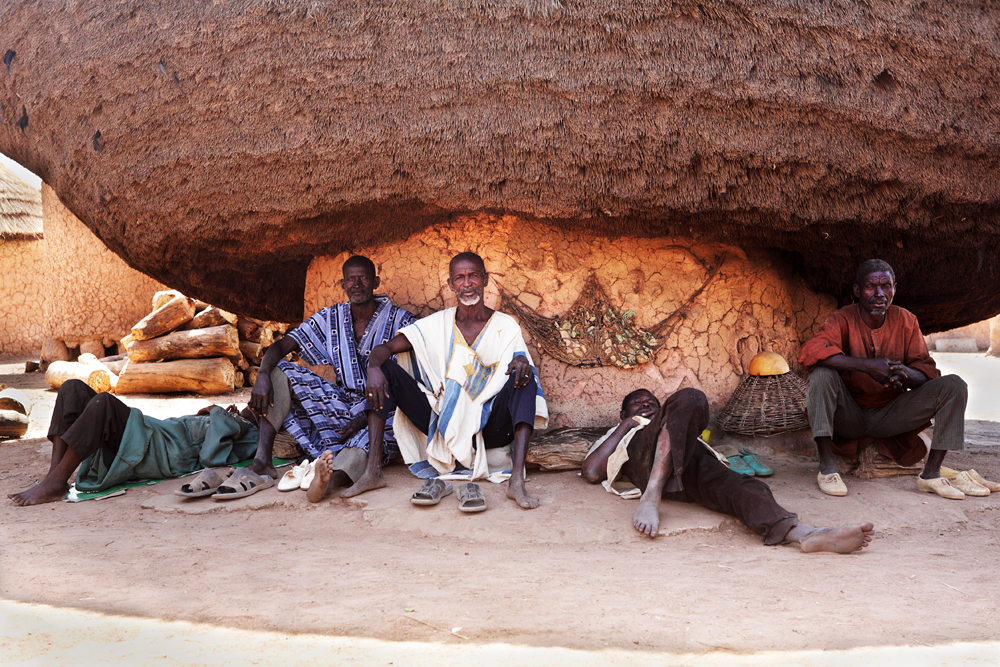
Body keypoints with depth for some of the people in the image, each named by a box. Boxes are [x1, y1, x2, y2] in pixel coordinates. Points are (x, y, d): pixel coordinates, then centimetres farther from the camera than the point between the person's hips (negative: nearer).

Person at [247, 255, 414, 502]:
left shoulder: (399, 320, -2)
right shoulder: (331, 318, 9)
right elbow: (280, 346, 3)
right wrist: (263, 375, -21)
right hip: (342, 406, 5)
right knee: (280, 372, -12)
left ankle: (336, 477, -72)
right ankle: (261, 461, -25)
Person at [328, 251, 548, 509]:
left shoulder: (506, 327, 3)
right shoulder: (437, 324, 5)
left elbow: (522, 369, -6)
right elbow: (384, 348, -2)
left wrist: (522, 361, -31)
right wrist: (374, 368, -25)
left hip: (487, 429, -1)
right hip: (442, 426, 2)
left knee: (523, 378, -26)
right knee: (386, 368, -10)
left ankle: (517, 481, -39)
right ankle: (373, 471, -19)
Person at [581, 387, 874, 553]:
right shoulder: (617, 435, 39)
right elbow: (591, 472, 15)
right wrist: (627, 424, 20)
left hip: (691, 458, 3)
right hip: (648, 460, -3)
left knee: (740, 486, -29)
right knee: (690, 398, -27)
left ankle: (804, 533, -58)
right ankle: (652, 497, -42)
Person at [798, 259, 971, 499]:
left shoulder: (906, 321, -2)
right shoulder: (843, 320, -13)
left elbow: (927, 371, -7)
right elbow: (810, 351, -33)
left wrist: (906, 374, -33)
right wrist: (868, 366, -40)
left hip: (890, 415, 3)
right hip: (849, 415, -3)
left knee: (953, 386, -13)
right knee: (822, 373, -31)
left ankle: (931, 473, -13)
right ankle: (827, 467, -29)